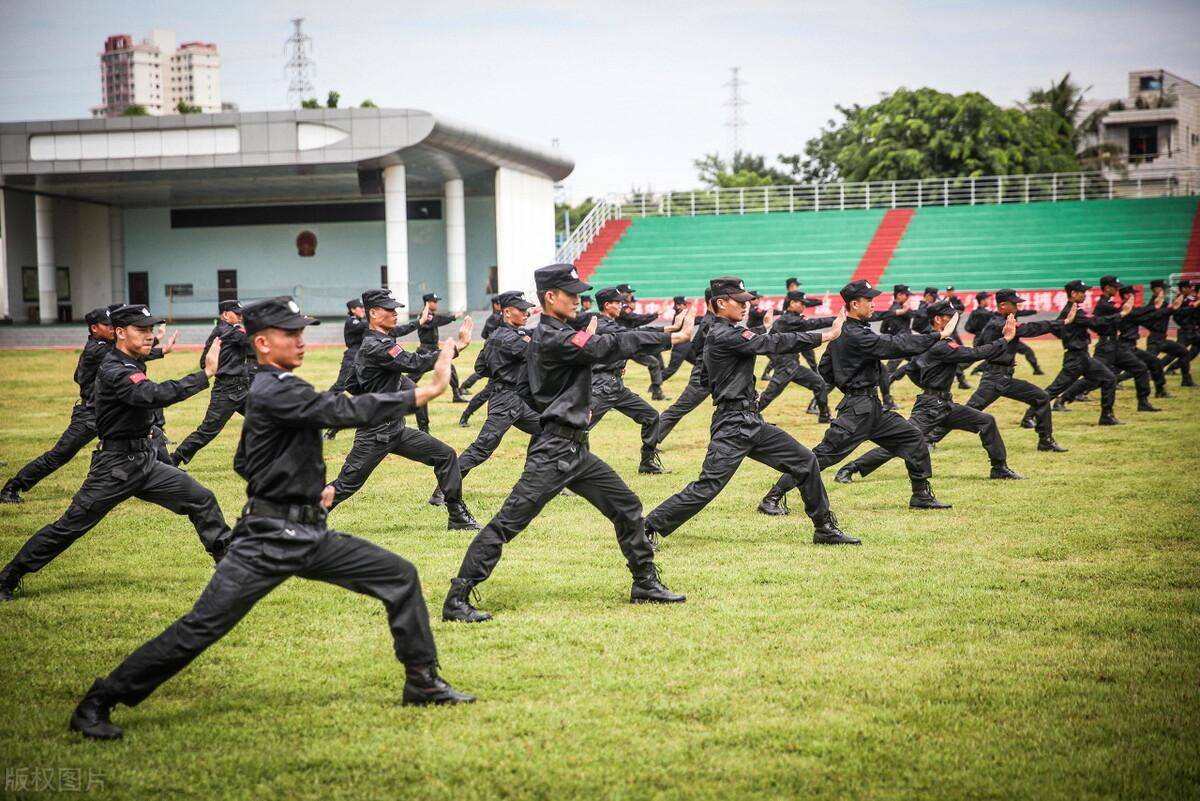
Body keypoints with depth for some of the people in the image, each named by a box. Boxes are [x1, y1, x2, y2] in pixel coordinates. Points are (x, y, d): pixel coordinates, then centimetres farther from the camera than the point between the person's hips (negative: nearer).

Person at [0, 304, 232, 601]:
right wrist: (206, 373, -40)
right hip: (115, 466, -8)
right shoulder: (114, 372, -21)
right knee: (70, 526, -4)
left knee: (202, 500, 3)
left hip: (146, 462, 8)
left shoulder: (131, 365, 8)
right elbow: (154, 396, -38)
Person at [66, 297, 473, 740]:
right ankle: (98, 703, 0)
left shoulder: (272, 389, 13)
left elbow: (245, 462, 23)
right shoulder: (274, 392, -18)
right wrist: (430, 389, -28)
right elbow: (350, 411, -27)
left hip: (311, 535, 9)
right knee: (203, 626, -9)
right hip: (268, 539, -9)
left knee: (400, 577, 7)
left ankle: (422, 681, 18)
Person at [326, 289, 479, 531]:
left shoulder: (369, 344, 13)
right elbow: (415, 364, -28)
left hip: (396, 429, 10)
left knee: (446, 455, 5)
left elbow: (353, 386, 19)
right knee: (345, 486, -6)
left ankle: (458, 517, 9)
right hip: (374, 435, -10)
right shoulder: (376, 347, -19)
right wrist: (457, 346, -28)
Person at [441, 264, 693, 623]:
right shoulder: (552, 338, -16)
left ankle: (645, 583, 25)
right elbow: (611, 347, -17)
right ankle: (457, 599, -11)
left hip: (576, 449, 10)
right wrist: (672, 338, -14)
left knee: (627, 508, 14)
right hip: (553, 450, -10)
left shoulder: (556, 333, 15)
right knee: (508, 522, -11)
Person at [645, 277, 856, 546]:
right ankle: (647, 531, -6)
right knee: (707, 487, -13)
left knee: (805, 462, 9)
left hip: (752, 422, 10)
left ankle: (824, 528, 19)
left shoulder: (731, 332, 16)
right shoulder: (723, 335, -15)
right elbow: (772, 344, -18)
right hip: (732, 425, -10)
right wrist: (826, 336, -15)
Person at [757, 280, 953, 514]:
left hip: (872, 407, 10)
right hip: (857, 409, -10)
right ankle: (772, 498, -7)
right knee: (824, 455, -10)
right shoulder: (855, 335, -19)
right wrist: (939, 335, -21)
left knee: (913, 439, 11)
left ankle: (922, 496, 20)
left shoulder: (840, 331, 12)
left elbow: (825, 370, 17)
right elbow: (898, 345, -23)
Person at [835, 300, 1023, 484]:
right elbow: (975, 354, -23)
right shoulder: (940, 346, -20)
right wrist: (1006, 339, -18)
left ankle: (1000, 468, 18)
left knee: (986, 421, 8)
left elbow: (912, 371, 18)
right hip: (929, 408, -10)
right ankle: (849, 470, -9)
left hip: (945, 405, 10)